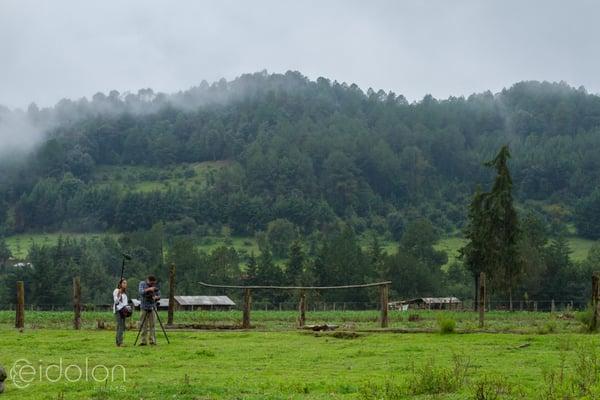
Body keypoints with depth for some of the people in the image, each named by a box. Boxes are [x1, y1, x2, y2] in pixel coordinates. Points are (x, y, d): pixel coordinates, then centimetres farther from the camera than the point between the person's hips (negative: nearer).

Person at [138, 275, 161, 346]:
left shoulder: (155, 286, 5)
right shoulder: (142, 284, 1)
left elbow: (159, 296, 6)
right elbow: (141, 292, -15)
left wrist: (156, 297, -15)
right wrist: (149, 289, -26)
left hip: (152, 308, 1)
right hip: (144, 307, -1)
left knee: (152, 325, -4)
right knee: (143, 325, -1)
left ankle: (153, 340, -2)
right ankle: (144, 341, 3)